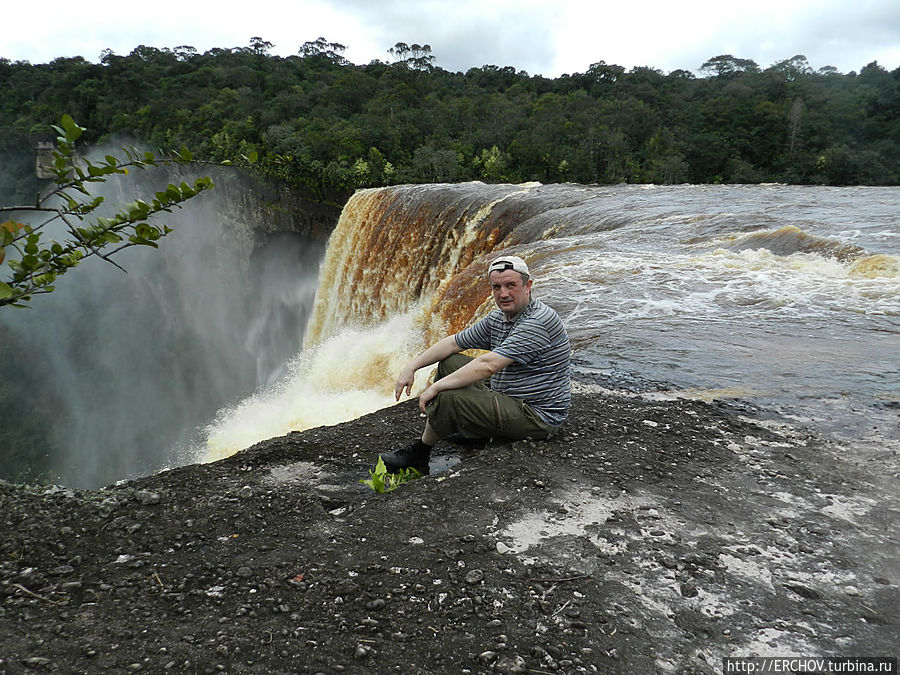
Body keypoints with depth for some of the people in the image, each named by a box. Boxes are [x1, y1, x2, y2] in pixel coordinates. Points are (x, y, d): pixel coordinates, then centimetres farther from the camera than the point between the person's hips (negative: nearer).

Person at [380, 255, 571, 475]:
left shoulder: (538, 322, -25)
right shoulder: (499, 318, 5)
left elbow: (488, 366, -31)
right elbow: (454, 342, 11)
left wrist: (436, 387, -24)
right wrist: (411, 367, 1)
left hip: (538, 417, -10)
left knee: (448, 398, -23)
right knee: (450, 362, 13)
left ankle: (418, 455, 4)